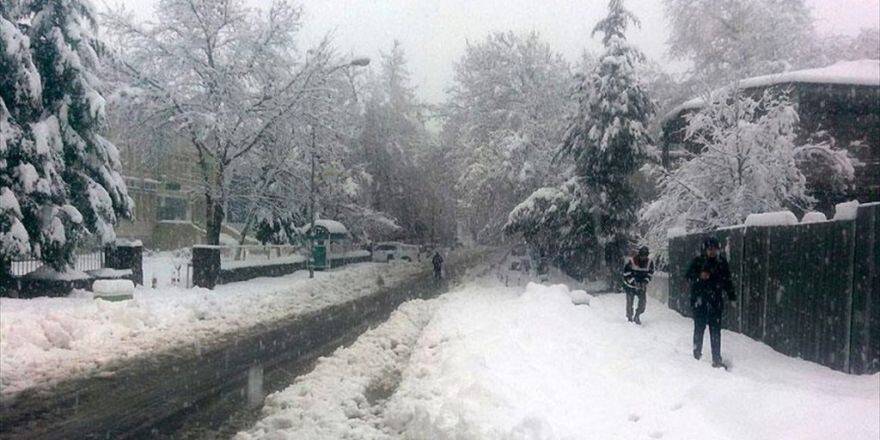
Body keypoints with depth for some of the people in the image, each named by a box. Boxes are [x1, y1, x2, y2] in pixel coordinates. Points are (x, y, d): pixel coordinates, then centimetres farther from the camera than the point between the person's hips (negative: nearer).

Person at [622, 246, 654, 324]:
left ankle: (636, 317, 9)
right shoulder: (631, 262, -20)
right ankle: (629, 317, 27)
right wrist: (634, 282, -22)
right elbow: (626, 274, -14)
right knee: (629, 302, 4)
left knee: (642, 301, -10)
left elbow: (650, 274, 2)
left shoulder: (650, 262, -9)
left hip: (642, 286, 2)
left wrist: (645, 282, -14)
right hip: (630, 285, -2)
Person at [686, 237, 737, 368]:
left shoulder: (722, 262, 4)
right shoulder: (698, 261, -3)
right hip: (699, 301, -1)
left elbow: (727, 281, 13)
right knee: (699, 327, 8)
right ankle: (697, 352, 26)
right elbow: (688, 275, -3)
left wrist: (732, 296, 7)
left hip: (716, 302, 1)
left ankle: (717, 359, 3)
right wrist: (699, 276, -23)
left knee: (716, 330, 0)